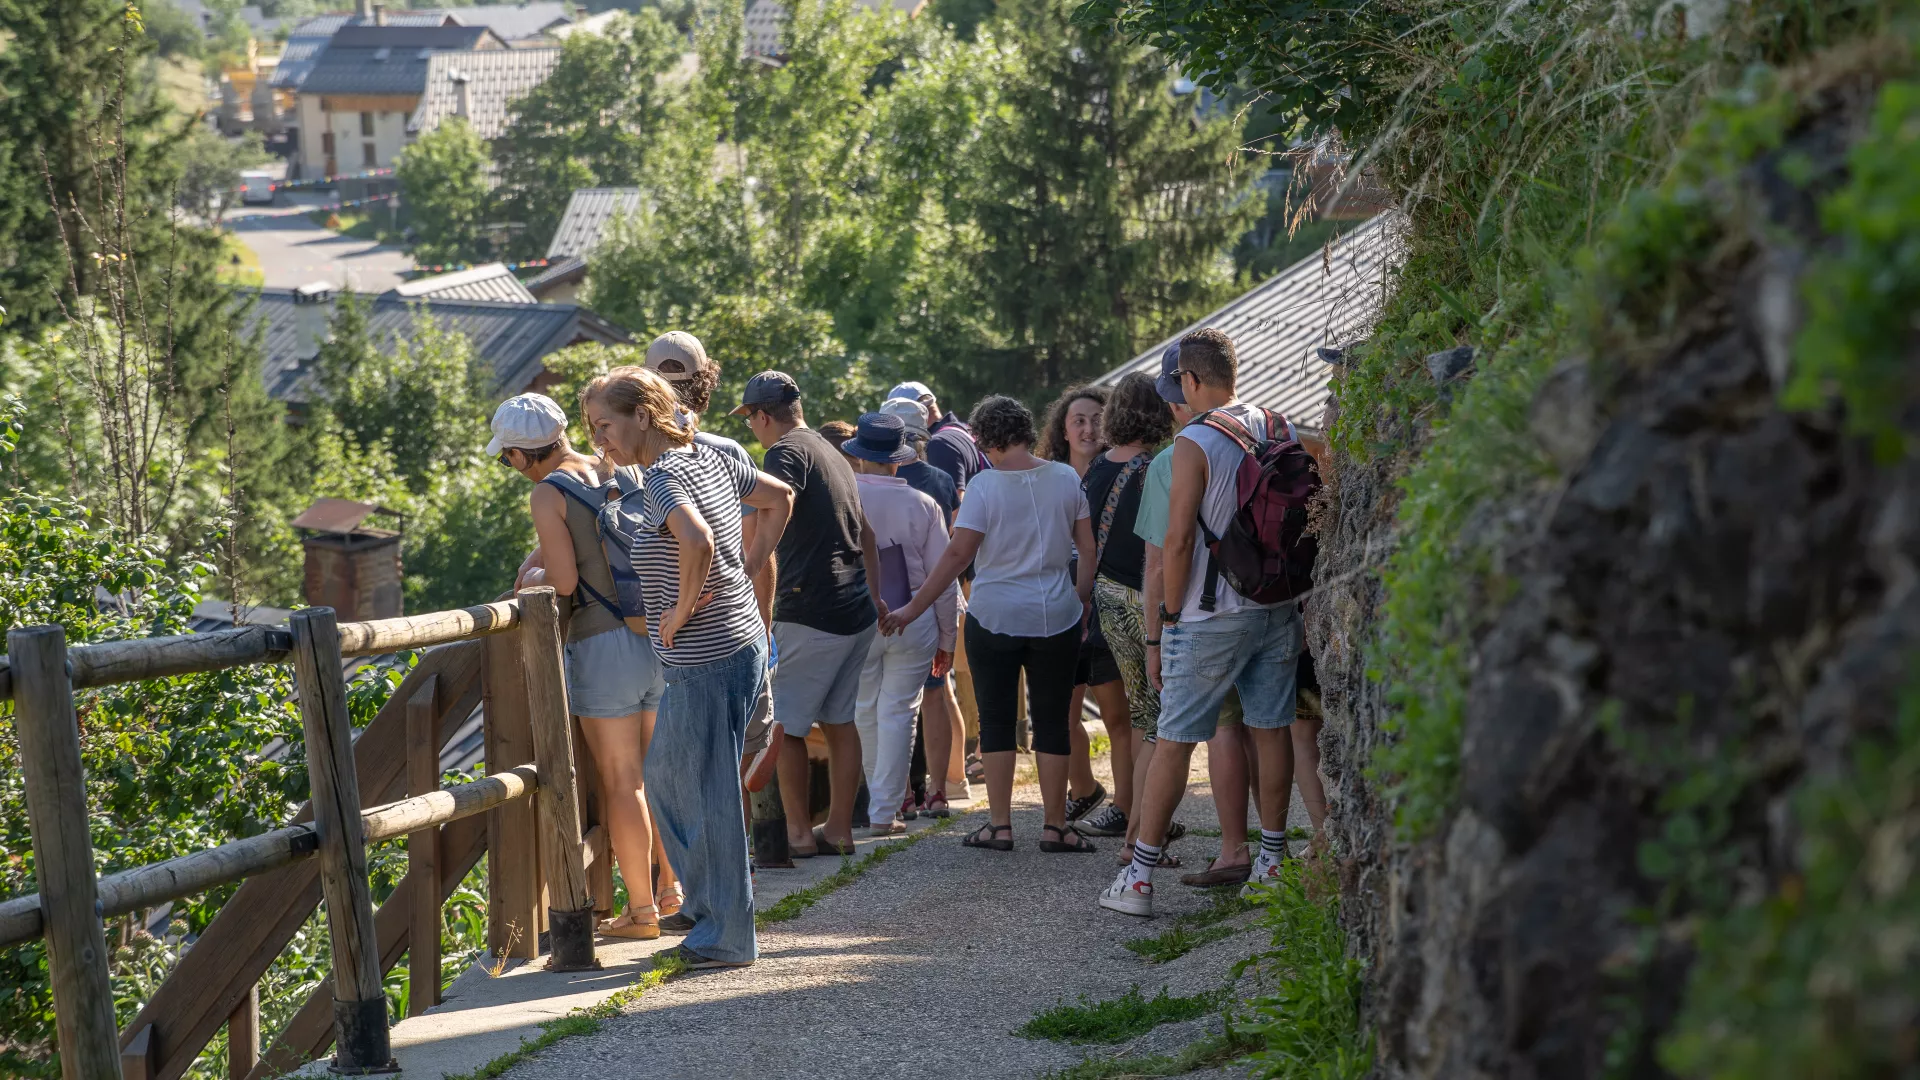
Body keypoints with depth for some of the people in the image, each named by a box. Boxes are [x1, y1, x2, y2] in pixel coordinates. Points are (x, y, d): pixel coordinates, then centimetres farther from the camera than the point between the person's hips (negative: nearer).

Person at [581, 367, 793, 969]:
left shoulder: (662, 478, -18)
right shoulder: (709, 460, 9)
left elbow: (697, 542, -38)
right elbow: (779, 497, 23)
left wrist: (682, 609, -22)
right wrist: (747, 569, 18)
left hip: (706, 661, -10)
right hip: (743, 644, 10)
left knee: (710, 795, 0)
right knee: (665, 776, 22)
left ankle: (727, 937, 8)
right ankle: (706, 903, 30)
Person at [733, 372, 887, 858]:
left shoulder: (786, 452, -10)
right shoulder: (832, 453, 20)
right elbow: (865, 532, 28)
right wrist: (873, 595, 33)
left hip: (809, 613, -9)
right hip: (856, 612, 9)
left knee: (784, 726, -1)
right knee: (839, 722, 13)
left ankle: (797, 832, 2)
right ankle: (839, 829, 17)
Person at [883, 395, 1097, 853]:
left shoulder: (984, 485, -9)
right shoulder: (1066, 479, 1)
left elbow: (958, 554, -12)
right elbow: (1089, 548, 4)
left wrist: (912, 609, -6)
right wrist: (1082, 599, 18)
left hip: (994, 617, -2)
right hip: (1056, 617, 2)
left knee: (996, 720, 8)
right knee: (1051, 721, 8)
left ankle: (1000, 824, 8)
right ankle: (1055, 826, 9)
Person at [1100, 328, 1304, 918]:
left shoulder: (1193, 444, -13)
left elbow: (1178, 541, -16)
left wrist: (1170, 614, -6)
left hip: (1211, 618, -6)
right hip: (1276, 607, 6)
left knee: (1174, 742, -1)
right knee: (1271, 730, 11)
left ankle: (1140, 877, 1)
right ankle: (1272, 861, 16)